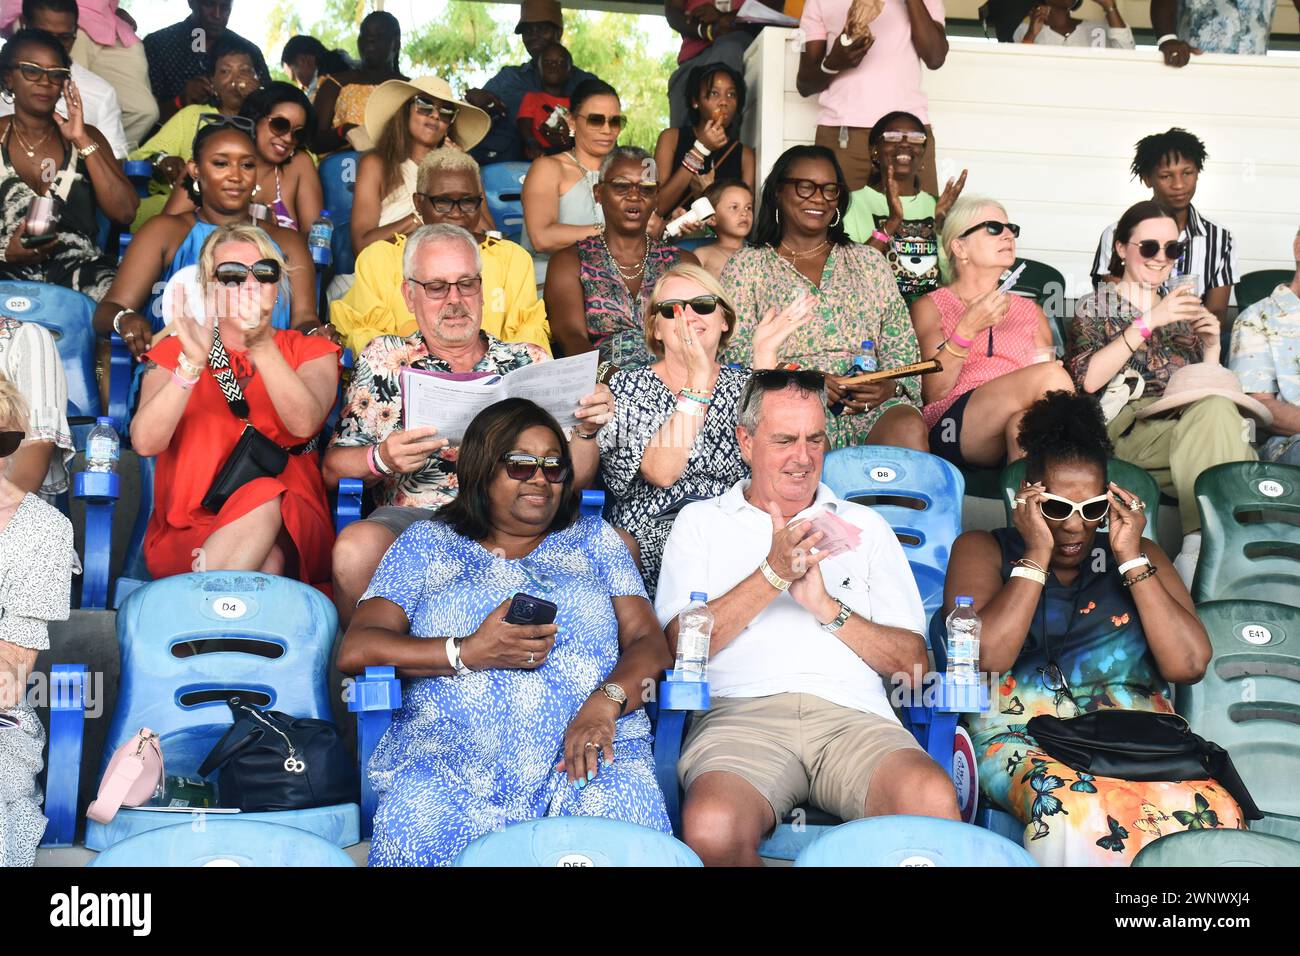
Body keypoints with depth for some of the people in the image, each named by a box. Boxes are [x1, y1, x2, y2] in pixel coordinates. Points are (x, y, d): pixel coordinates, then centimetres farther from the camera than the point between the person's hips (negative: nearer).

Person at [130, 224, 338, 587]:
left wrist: (262, 346, -27)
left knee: (263, 499, -34)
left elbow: (304, 424, -13)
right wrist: (193, 362, -20)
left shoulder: (310, 351, 12)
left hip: (288, 528, 1)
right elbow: (145, 442, -7)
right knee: (261, 563, -35)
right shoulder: (174, 352, 13)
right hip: (187, 535, -1)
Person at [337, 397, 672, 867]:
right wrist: (468, 653, -9)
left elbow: (651, 644, 11)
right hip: (450, 755, 0)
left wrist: (604, 703, -12)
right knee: (414, 837, -35)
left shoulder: (594, 539, 23)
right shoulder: (427, 543, 19)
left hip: (583, 752, 0)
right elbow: (355, 650, 6)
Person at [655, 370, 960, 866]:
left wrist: (828, 607, -2)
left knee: (934, 803, -34)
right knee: (711, 827, -36)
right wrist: (773, 574, -6)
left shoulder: (865, 526, 24)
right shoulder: (700, 522, 20)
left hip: (852, 715, 1)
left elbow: (911, 662, 14)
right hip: (741, 713, -1)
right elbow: (680, 644, 4)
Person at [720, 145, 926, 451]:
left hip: (870, 408, 3)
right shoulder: (747, 266, 14)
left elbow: (901, 346, 16)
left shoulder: (869, 262, 23)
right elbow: (734, 351, 2)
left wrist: (890, 386, -7)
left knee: (910, 429, -32)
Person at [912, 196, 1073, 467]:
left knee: (1024, 421, -37)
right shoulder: (930, 307, 15)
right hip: (952, 423, -3)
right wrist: (968, 329, -10)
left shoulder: (1031, 311, 29)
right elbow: (933, 392, 2)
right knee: (1051, 374, -30)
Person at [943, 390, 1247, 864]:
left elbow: (1189, 665, 6)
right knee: (1075, 809, -40)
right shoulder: (983, 550, 16)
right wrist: (1037, 554, -1)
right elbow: (985, 658, -4)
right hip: (1025, 740, -2)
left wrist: (1130, 557, 4)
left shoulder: (1140, 555, 23)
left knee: (1212, 812, -33)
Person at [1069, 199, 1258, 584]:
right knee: (1215, 413, -34)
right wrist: (1148, 321, -11)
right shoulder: (1094, 306, 14)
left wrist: (1212, 345, 7)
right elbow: (1088, 380, -7)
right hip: (1130, 427, -4)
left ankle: (1200, 553, -34)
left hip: (1191, 427, 4)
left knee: (1215, 410, -33)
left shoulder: (1182, 311, 27)